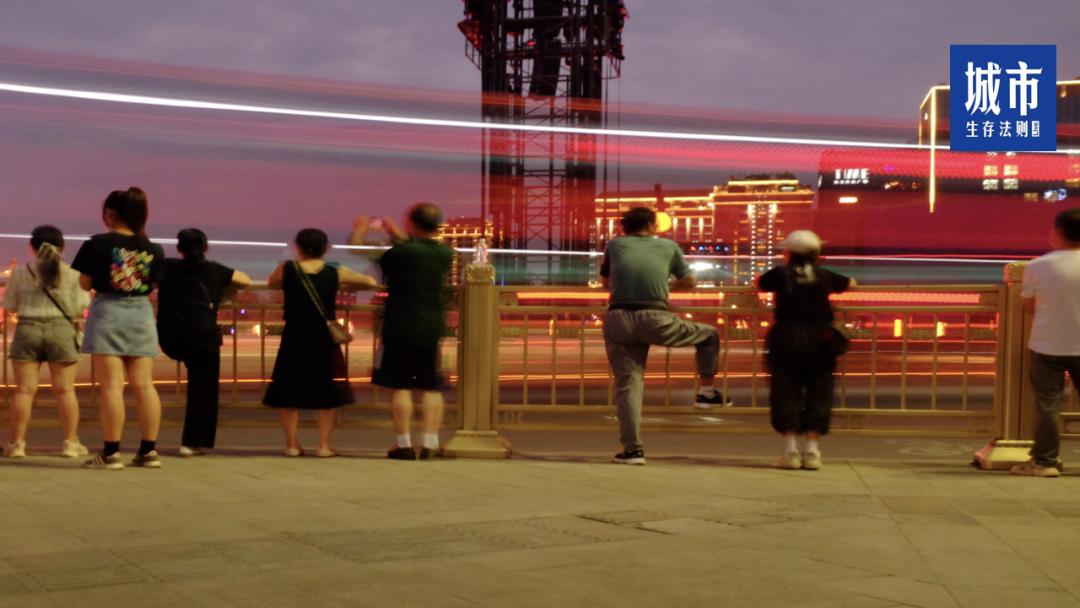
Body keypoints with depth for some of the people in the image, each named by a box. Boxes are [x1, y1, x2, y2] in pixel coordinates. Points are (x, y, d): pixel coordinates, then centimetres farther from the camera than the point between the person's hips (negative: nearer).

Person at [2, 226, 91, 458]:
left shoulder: (20, 272, 3)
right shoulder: (72, 273, 0)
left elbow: (9, 305, 9)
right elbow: (80, 306, 0)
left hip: (27, 329, 1)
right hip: (61, 329, -1)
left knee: (25, 389, 3)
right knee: (64, 389, 4)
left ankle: (17, 442, 3)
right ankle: (70, 442, 5)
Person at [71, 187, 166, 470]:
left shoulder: (97, 244, -8)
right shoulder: (154, 250, 1)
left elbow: (85, 284, -2)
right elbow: (153, 285, 5)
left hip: (108, 313, -3)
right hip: (142, 314, 3)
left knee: (111, 385, -4)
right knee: (144, 385, 5)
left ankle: (111, 452, -6)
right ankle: (149, 450, 7)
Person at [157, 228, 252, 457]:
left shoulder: (168, 267, 8)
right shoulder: (213, 270, 8)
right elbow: (246, 281, 17)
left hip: (170, 339, 2)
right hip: (202, 336, -2)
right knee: (202, 390, 5)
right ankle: (192, 443, 2)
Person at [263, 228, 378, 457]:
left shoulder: (286, 270, -4)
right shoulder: (336, 273, -3)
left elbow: (272, 283, 18)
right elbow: (371, 282, 7)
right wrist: (343, 287, 18)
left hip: (294, 339, 0)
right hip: (324, 340, 0)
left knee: (288, 393, 11)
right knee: (328, 393, 10)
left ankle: (292, 444, 10)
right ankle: (324, 444, 7)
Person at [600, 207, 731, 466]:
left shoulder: (615, 245, 16)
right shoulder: (669, 246, 14)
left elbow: (606, 282, 29)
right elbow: (690, 282, 26)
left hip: (618, 319, 2)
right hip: (655, 320, -1)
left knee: (627, 384, 5)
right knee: (709, 335, 22)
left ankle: (632, 449, 0)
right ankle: (707, 391, 26)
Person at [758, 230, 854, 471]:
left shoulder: (781, 274, 6)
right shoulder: (824, 276, 11)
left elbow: (758, 284, 24)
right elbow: (851, 283, 28)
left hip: (786, 337, -1)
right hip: (819, 339, 1)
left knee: (786, 391, 5)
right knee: (818, 393, 7)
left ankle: (790, 449, -1)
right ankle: (811, 450, 2)